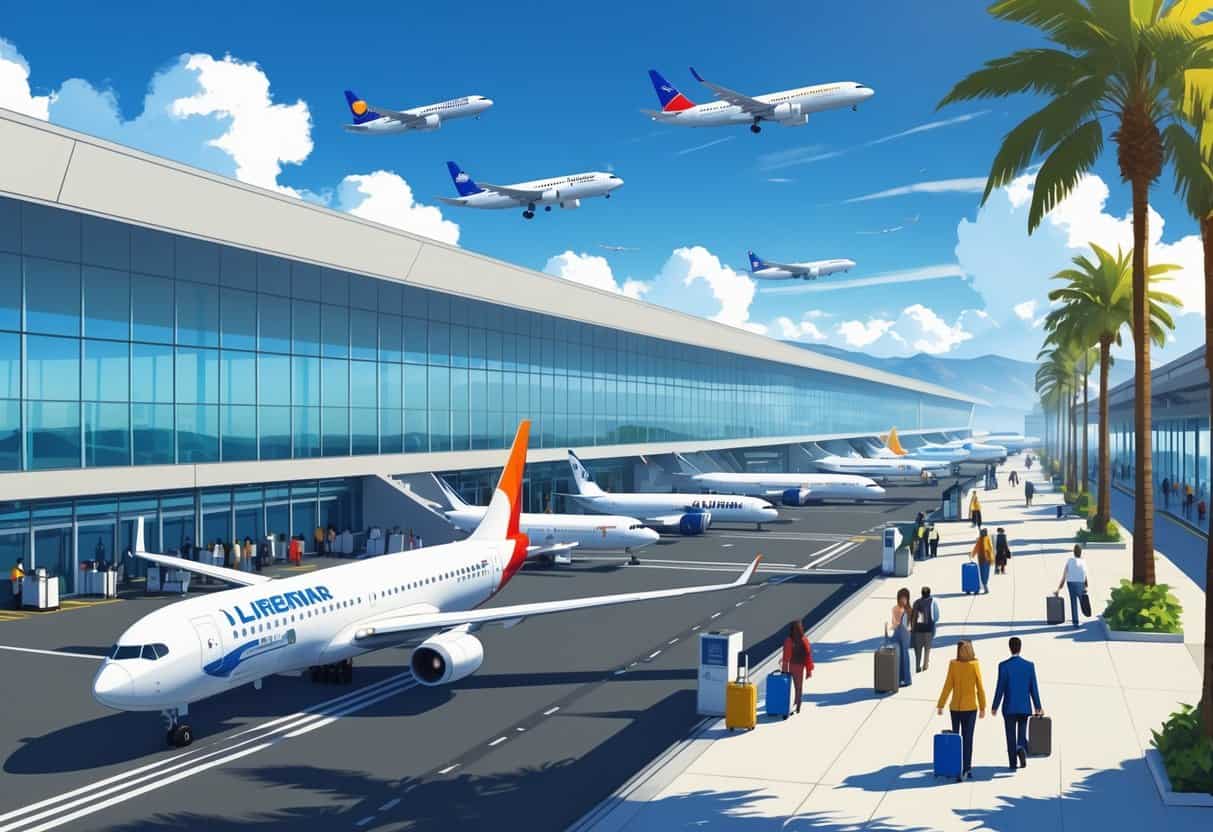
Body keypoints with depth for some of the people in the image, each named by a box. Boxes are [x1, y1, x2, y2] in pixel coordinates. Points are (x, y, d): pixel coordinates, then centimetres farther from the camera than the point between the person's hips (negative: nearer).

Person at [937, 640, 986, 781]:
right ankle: (966, 769, -1)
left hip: (955, 707, 1)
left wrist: (940, 705, -2)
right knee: (968, 739, 2)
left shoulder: (953, 665, -9)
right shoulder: (975, 665, -8)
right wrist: (982, 707, 5)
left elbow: (948, 686, -8)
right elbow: (980, 688, -4)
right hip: (970, 707, -1)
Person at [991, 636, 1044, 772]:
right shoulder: (1029, 665, -3)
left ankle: (1013, 763, 6)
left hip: (1009, 707, -2)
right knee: (1022, 734, 13)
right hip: (1025, 707, 2)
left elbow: (1000, 688, -9)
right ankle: (1022, 749, -16)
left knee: (1011, 736, 7)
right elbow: (1034, 688, 0)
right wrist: (1037, 706, 10)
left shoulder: (1003, 665, -10)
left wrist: (995, 706, 0)